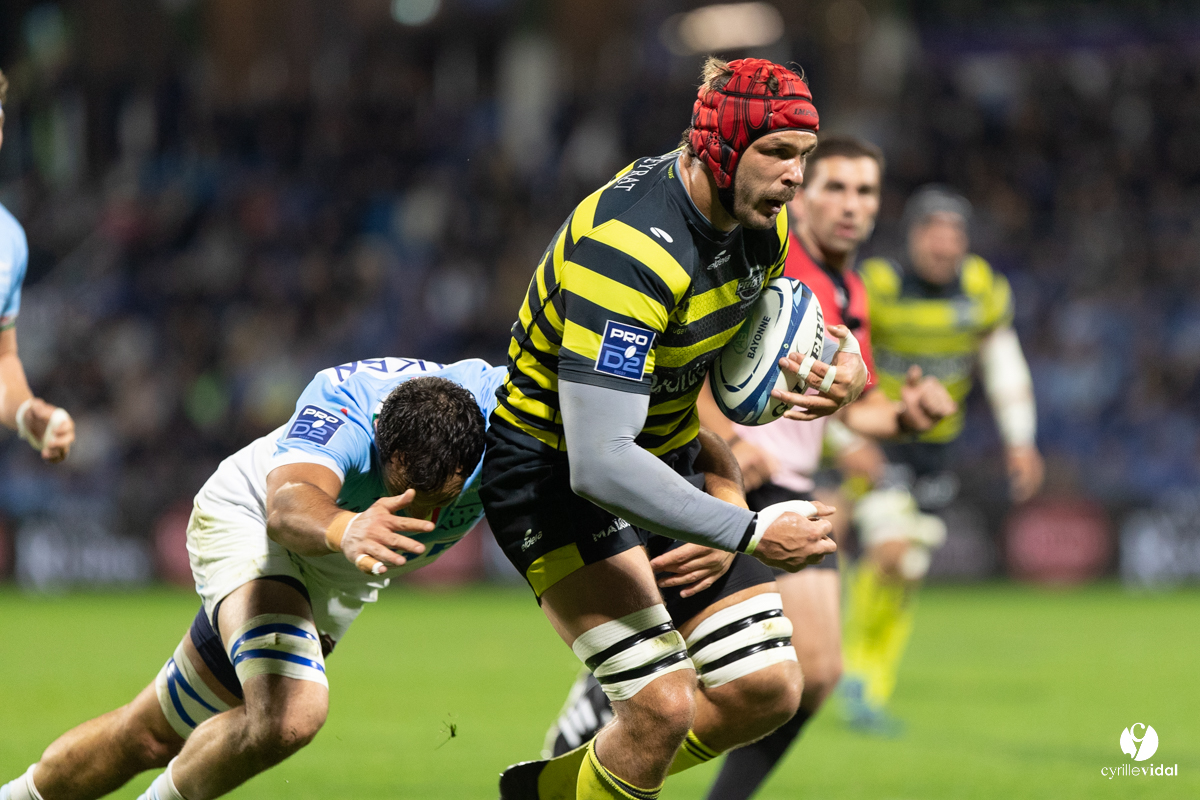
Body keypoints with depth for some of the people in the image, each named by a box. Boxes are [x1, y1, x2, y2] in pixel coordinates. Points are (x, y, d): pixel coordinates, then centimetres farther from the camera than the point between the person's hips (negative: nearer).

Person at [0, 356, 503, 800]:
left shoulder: (497, 408, -31)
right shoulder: (342, 405, -41)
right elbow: (287, 508, -58)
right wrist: (345, 529, -80)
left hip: (340, 575, 6)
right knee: (289, 714, -30)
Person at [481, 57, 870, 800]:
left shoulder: (761, 227, -4)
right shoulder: (626, 250, -32)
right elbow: (599, 464, -37)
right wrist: (748, 532, -34)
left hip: (669, 453, 9)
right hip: (555, 473, -8)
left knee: (767, 690, 1)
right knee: (664, 705, -22)